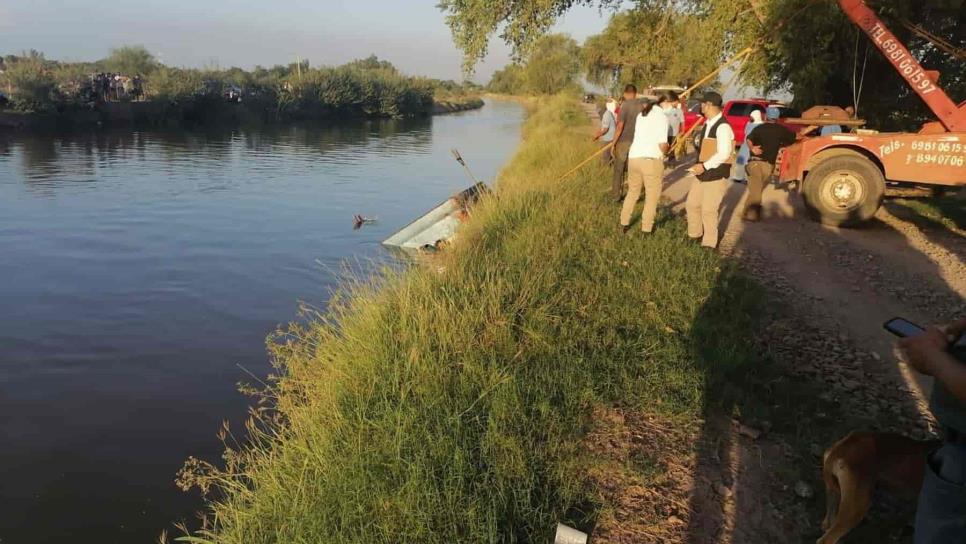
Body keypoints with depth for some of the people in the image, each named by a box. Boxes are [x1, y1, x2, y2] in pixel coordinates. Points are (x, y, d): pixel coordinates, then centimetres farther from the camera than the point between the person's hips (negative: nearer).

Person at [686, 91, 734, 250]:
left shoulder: (723, 127, -19)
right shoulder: (708, 124, 11)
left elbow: (724, 154, -25)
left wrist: (704, 166, -26)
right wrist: (700, 165, 11)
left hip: (716, 176, -9)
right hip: (702, 173, 9)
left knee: (708, 211, -3)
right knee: (691, 204, 16)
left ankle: (709, 244, 12)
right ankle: (695, 235, 34)